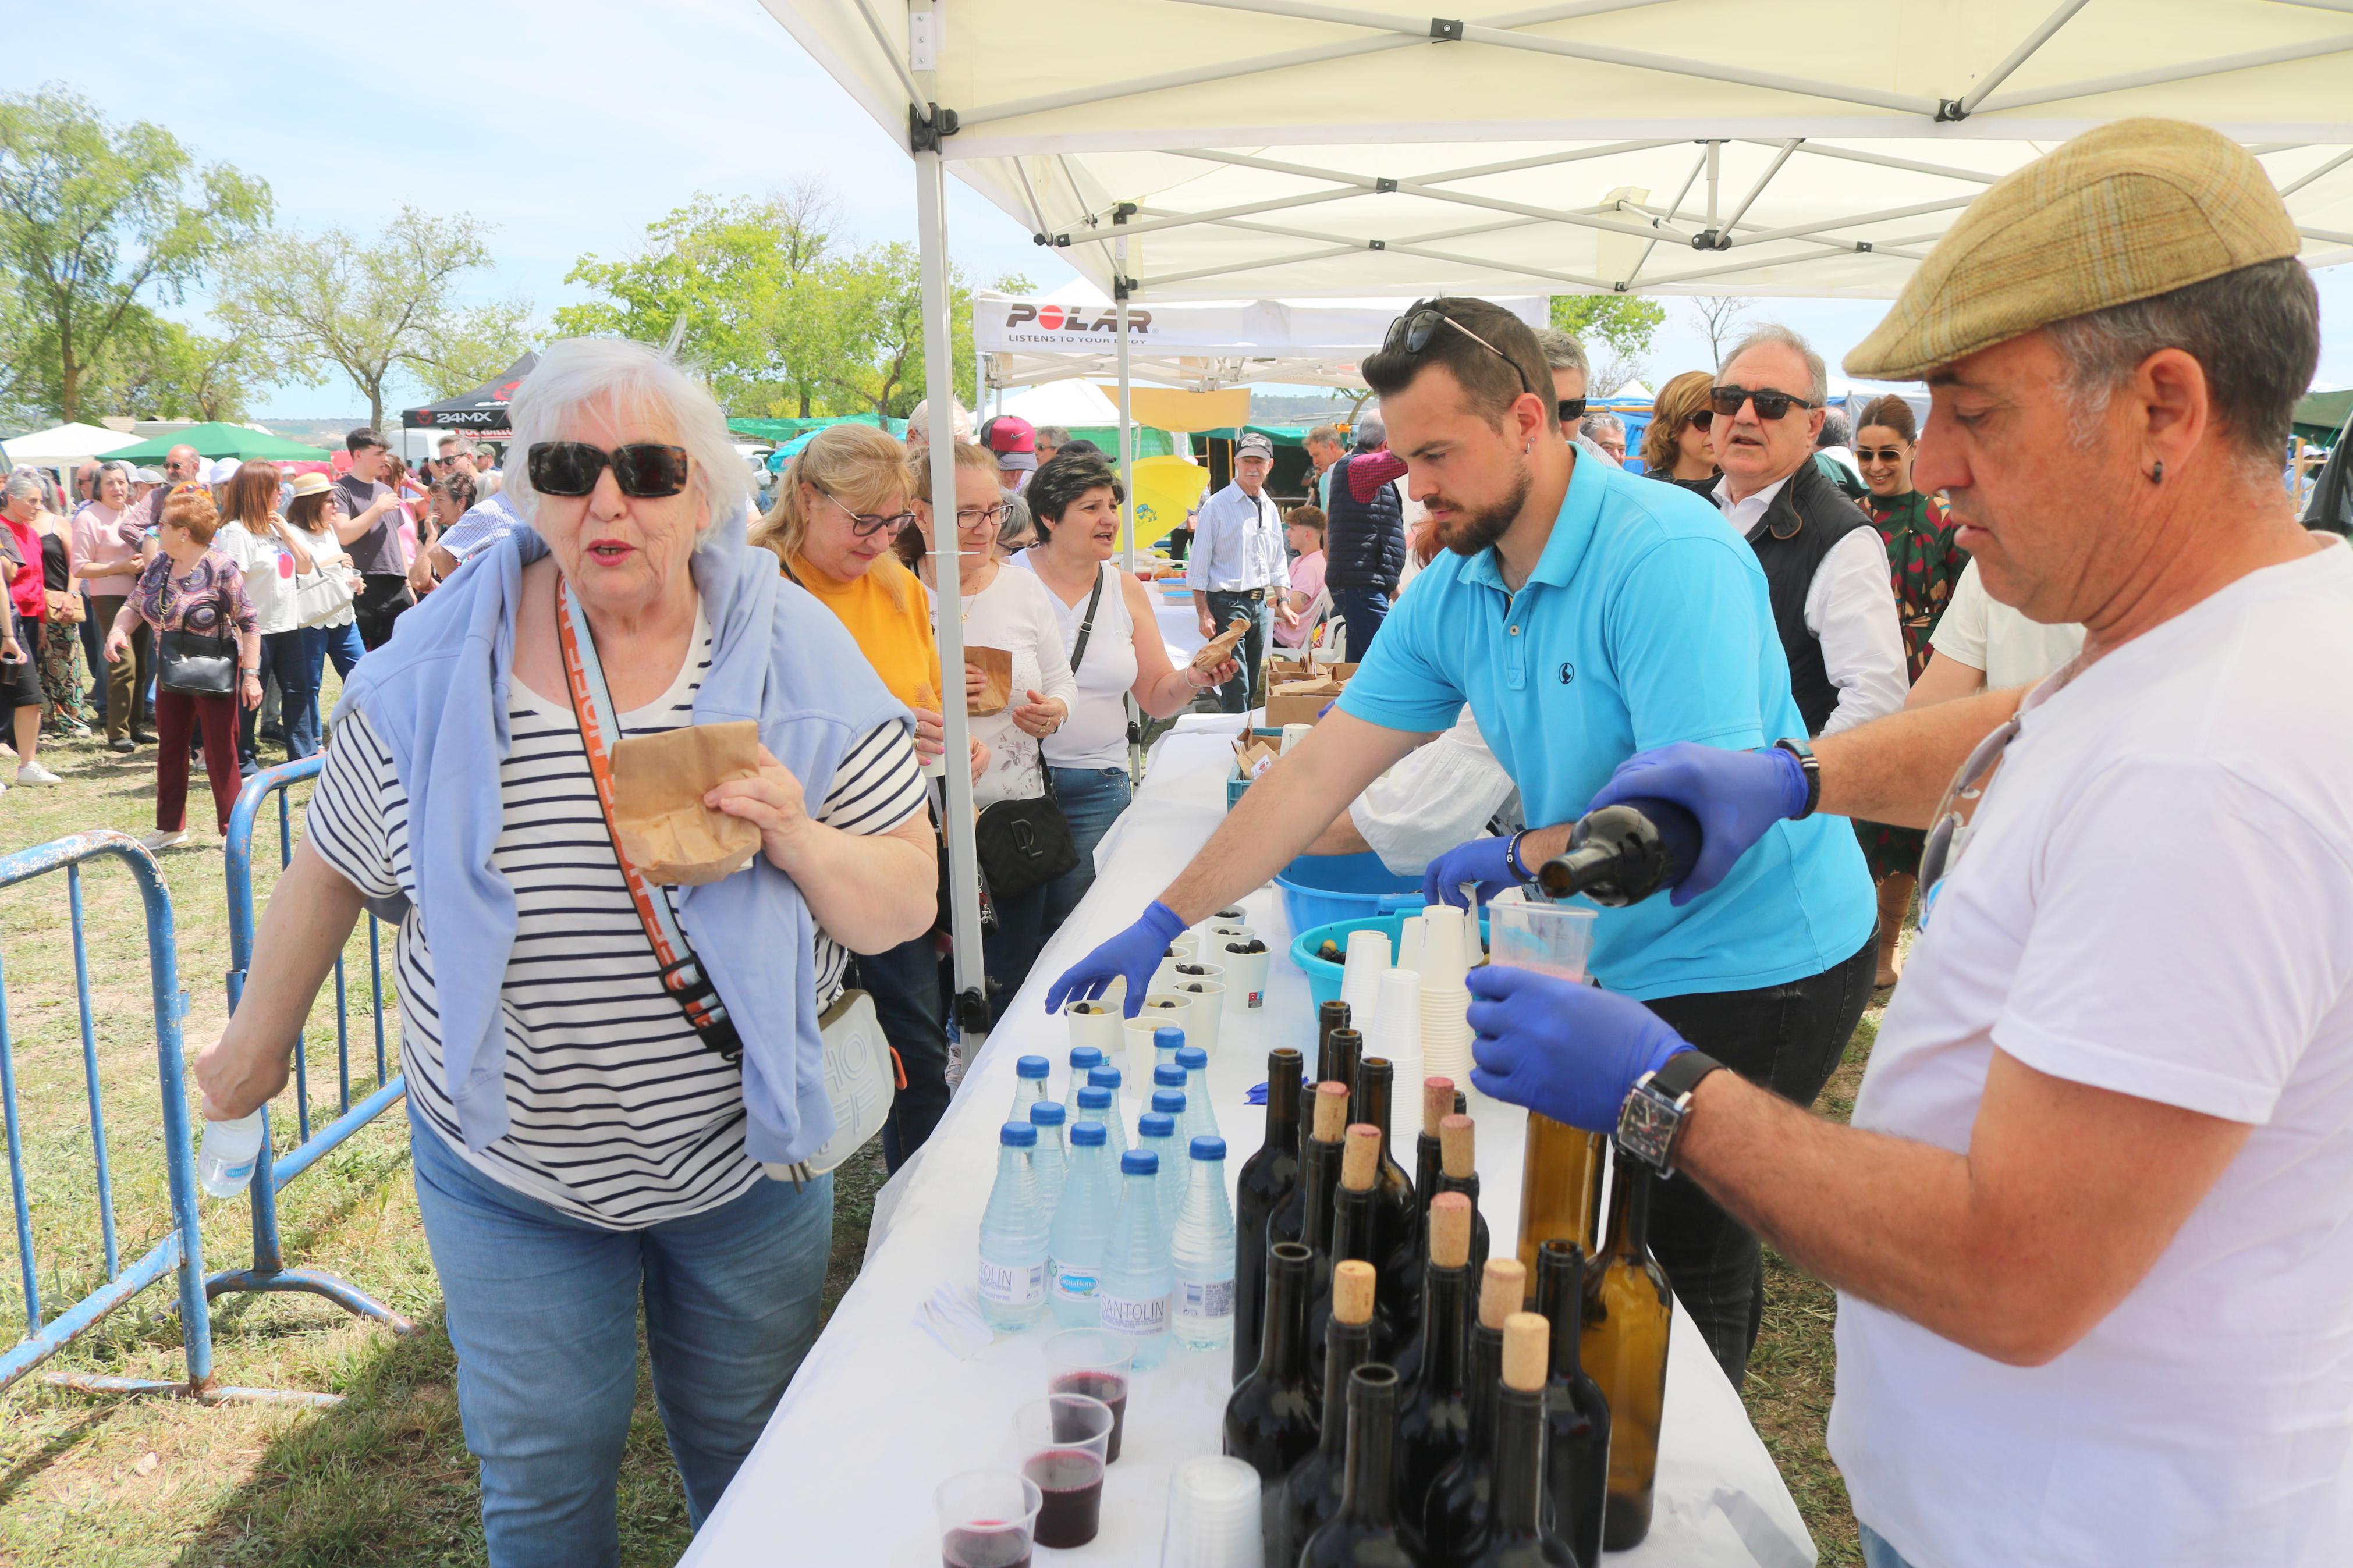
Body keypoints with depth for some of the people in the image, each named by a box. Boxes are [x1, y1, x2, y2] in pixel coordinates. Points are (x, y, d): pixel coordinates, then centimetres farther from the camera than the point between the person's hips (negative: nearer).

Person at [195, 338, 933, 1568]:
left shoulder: (795, 657, -13)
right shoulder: (435, 665, -12)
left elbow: (904, 910, -11)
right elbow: (334, 867, 3)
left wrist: (796, 835, -29)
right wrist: (257, 1043, 13)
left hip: (745, 1152, 1)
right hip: (510, 1163, 0)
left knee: (748, 1455, 20)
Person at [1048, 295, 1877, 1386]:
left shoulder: (1668, 555, -23)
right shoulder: (1451, 593, 0)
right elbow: (1320, 771, -1)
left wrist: (1519, 859, -15)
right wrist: (1162, 923, -4)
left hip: (1751, 961, -7)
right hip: (1619, 962, 7)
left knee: (1674, 1271, 0)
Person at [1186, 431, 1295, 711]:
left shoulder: (1270, 509, 13)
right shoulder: (1216, 506, -6)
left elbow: (1278, 561, 21)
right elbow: (1198, 565, -7)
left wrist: (1281, 601, 9)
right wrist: (1204, 612, -14)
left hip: (1260, 604, 6)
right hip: (1227, 603, -6)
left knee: (1251, 689, 13)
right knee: (1236, 691, -10)